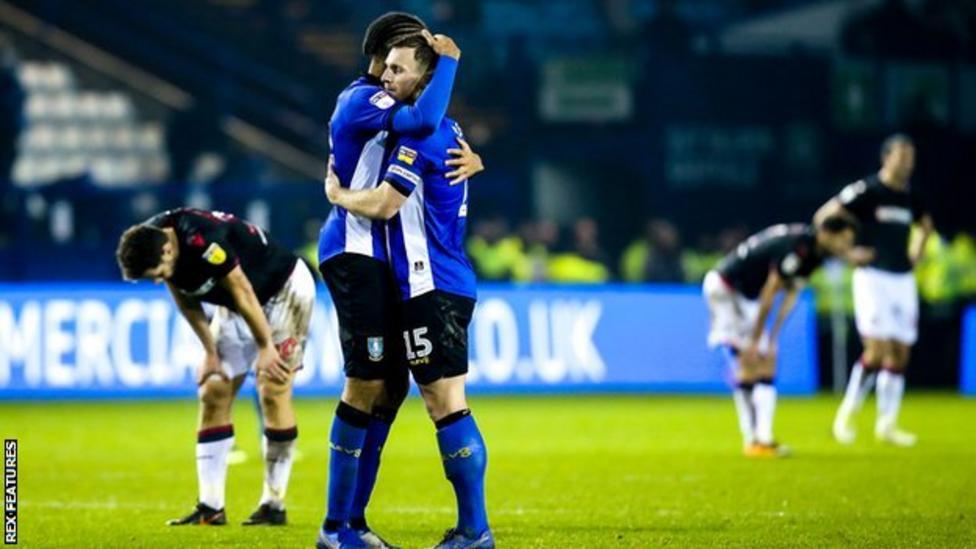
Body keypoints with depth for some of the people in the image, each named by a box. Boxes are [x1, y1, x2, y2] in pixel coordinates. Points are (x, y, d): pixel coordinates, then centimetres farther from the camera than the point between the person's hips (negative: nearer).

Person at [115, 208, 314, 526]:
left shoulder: (201, 242, -37)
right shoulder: (148, 244, -13)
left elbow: (243, 293, -26)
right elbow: (186, 301, 1)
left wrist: (265, 347, -16)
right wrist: (210, 352, 3)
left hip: (285, 291, -8)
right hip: (233, 308, 8)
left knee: (273, 392, -14)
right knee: (213, 393, 0)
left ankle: (274, 505, -8)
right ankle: (210, 508, 1)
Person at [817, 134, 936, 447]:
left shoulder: (910, 197, 10)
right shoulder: (867, 190, -9)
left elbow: (926, 223, 32)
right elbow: (823, 217, -9)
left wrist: (917, 251, 16)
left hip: (903, 279, 6)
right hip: (873, 277, -6)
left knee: (900, 353, 6)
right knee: (876, 350, -15)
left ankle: (887, 424, 14)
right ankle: (846, 415, -1)